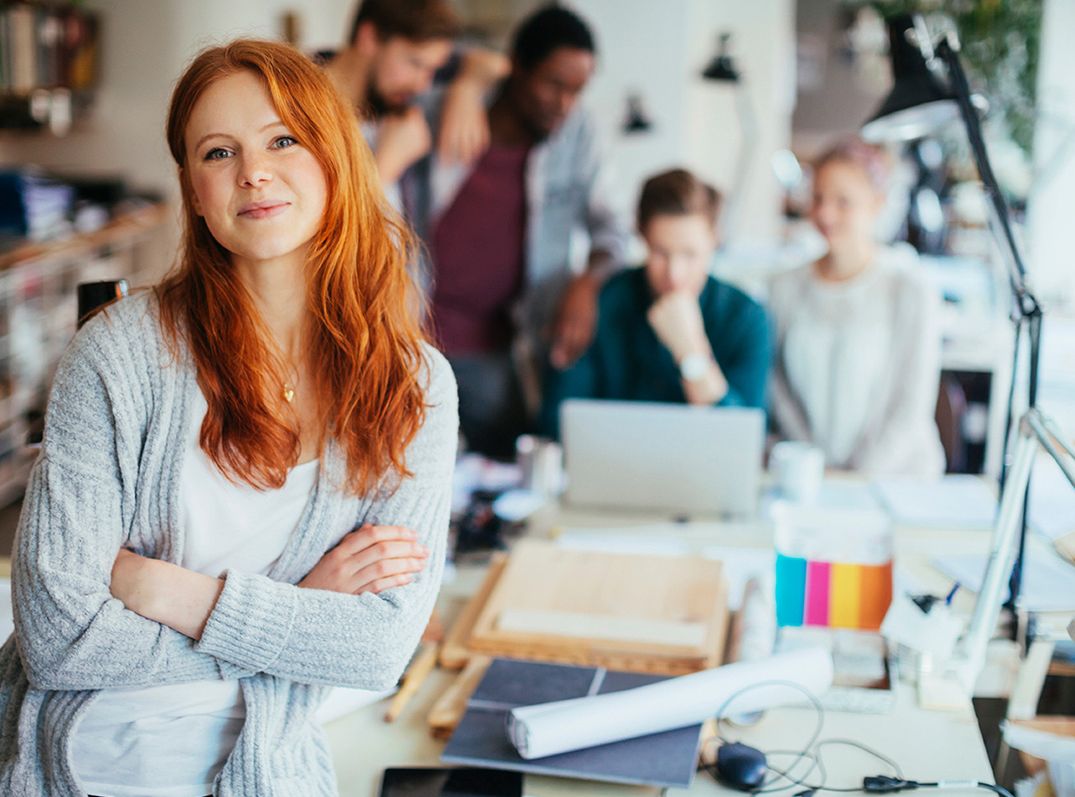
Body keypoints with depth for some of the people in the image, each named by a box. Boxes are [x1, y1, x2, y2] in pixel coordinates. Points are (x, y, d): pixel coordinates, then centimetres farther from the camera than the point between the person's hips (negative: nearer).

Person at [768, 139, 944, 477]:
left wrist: (859, 480, -10)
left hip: (896, 476, -3)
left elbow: (911, 407, -5)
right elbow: (779, 389, 8)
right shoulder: (786, 287, 5)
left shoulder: (912, 290, -5)